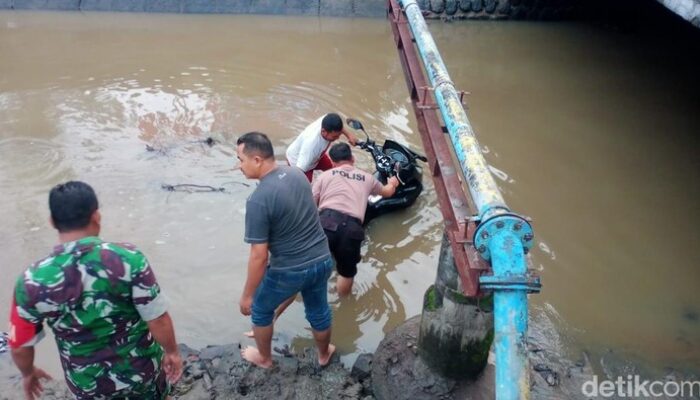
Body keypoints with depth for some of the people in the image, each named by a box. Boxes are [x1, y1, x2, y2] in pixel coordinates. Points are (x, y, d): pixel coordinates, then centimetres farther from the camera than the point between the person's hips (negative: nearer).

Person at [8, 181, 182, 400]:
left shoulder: (31, 281, -19)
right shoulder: (128, 258, -26)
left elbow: (20, 345, -5)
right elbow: (158, 320, -19)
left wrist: (28, 373, 17)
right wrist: (172, 351, 0)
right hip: (141, 369, -1)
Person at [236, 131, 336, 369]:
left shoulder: (258, 200, -25)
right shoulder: (296, 173, -3)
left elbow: (259, 256, -22)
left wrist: (247, 295, -10)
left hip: (290, 271, -6)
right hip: (322, 260, 6)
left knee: (260, 310, 24)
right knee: (318, 310, 29)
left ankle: (264, 358, 45)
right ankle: (324, 354, 53)